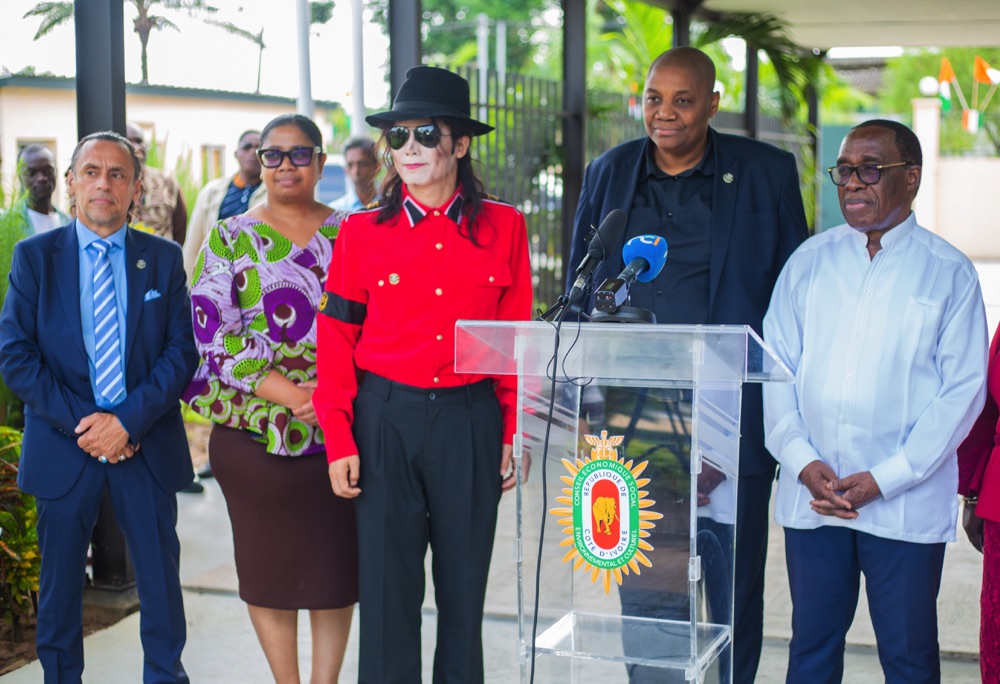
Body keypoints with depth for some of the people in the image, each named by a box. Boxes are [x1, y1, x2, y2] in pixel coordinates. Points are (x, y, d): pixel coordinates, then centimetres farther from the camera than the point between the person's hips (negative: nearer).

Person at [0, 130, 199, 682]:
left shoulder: (164, 259, 4)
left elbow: (181, 352, -1)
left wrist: (128, 420, -14)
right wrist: (78, 423, -13)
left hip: (147, 445, 1)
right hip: (62, 447, 0)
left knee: (160, 578, 9)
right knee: (60, 581, 10)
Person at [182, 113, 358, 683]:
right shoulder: (230, 239, 2)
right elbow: (213, 331, -6)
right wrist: (281, 392, -17)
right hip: (255, 426, -1)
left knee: (336, 556, 5)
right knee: (269, 559, 7)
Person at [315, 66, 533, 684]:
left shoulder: (504, 227, 1)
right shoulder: (362, 233, 1)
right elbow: (337, 341, 2)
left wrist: (515, 432, 1)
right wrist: (339, 441, -2)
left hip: (471, 422, 0)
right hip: (386, 421, 0)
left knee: (464, 588, 11)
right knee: (387, 590, 6)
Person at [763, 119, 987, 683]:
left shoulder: (948, 272, 0)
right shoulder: (810, 261, 9)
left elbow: (963, 389, -4)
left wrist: (885, 479, -11)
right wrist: (803, 462, -7)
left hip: (907, 504, -2)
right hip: (811, 495, 3)